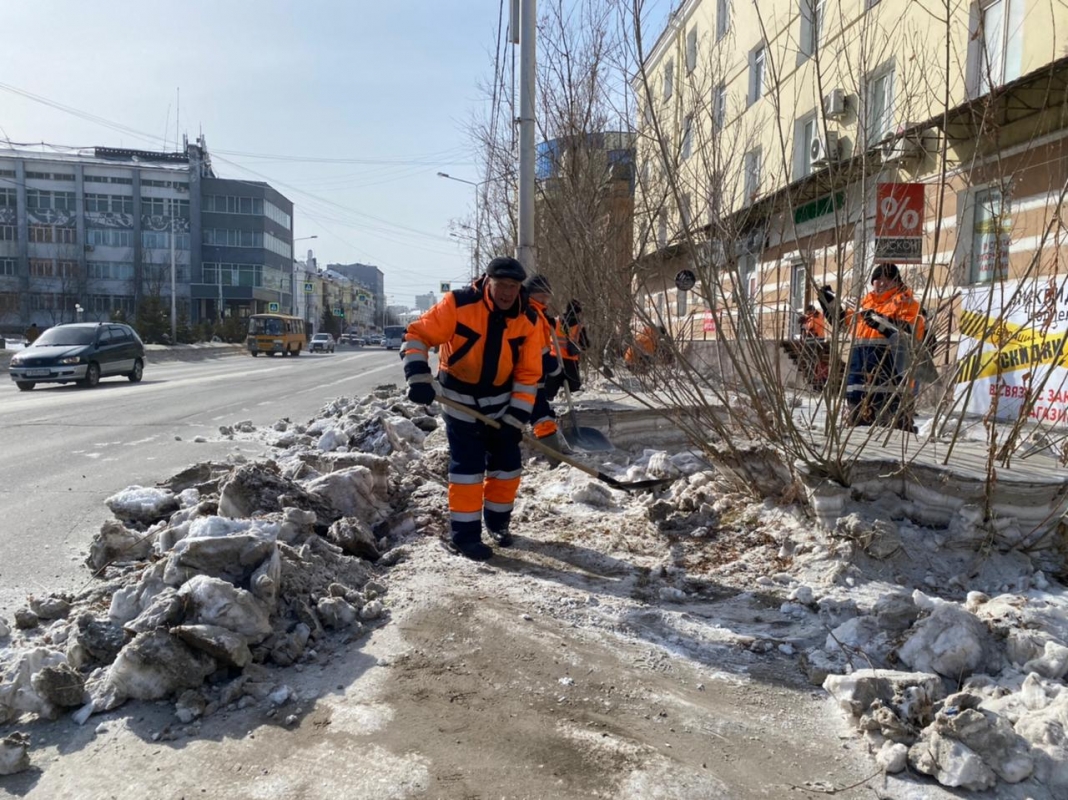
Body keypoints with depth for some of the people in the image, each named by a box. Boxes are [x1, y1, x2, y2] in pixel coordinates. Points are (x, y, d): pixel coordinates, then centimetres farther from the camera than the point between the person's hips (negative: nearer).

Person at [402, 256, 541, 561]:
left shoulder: (528, 320, -10)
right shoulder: (458, 304, -22)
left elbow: (528, 374, -8)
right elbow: (418, 335, -19)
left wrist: (516, 419, -13)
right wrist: (418, 377, -31)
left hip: (500, 400, 4)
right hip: (460, 398, -4)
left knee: (507, 464, 8)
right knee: (467, 466, -5)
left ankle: (497, 521, 30)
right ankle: (463, 534, 7)